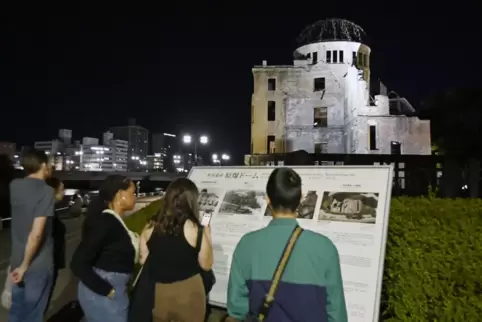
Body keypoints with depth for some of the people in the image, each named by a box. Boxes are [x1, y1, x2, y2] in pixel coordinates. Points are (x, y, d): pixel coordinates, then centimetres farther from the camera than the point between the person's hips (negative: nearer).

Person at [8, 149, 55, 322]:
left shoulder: (14, 186, 0)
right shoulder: (46, 191, -20)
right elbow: (37, 233, -26)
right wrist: (25, 265, -17)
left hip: (17, 259, 6)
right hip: (39, 263, -6)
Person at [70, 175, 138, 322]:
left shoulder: (116, 221, 7)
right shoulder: (105, 221, -21)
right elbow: (78, 264, -24)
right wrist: (107, 291, -19)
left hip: (115, 289, 9)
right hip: (103, 293, -9)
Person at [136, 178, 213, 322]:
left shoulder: (150, 228, -5)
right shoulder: (194, 229, -16)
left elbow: (143, 260, 4)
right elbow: (206, 265, -7)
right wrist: (207, 237, 4)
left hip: (157, 292, 3)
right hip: (187, 291, -3)